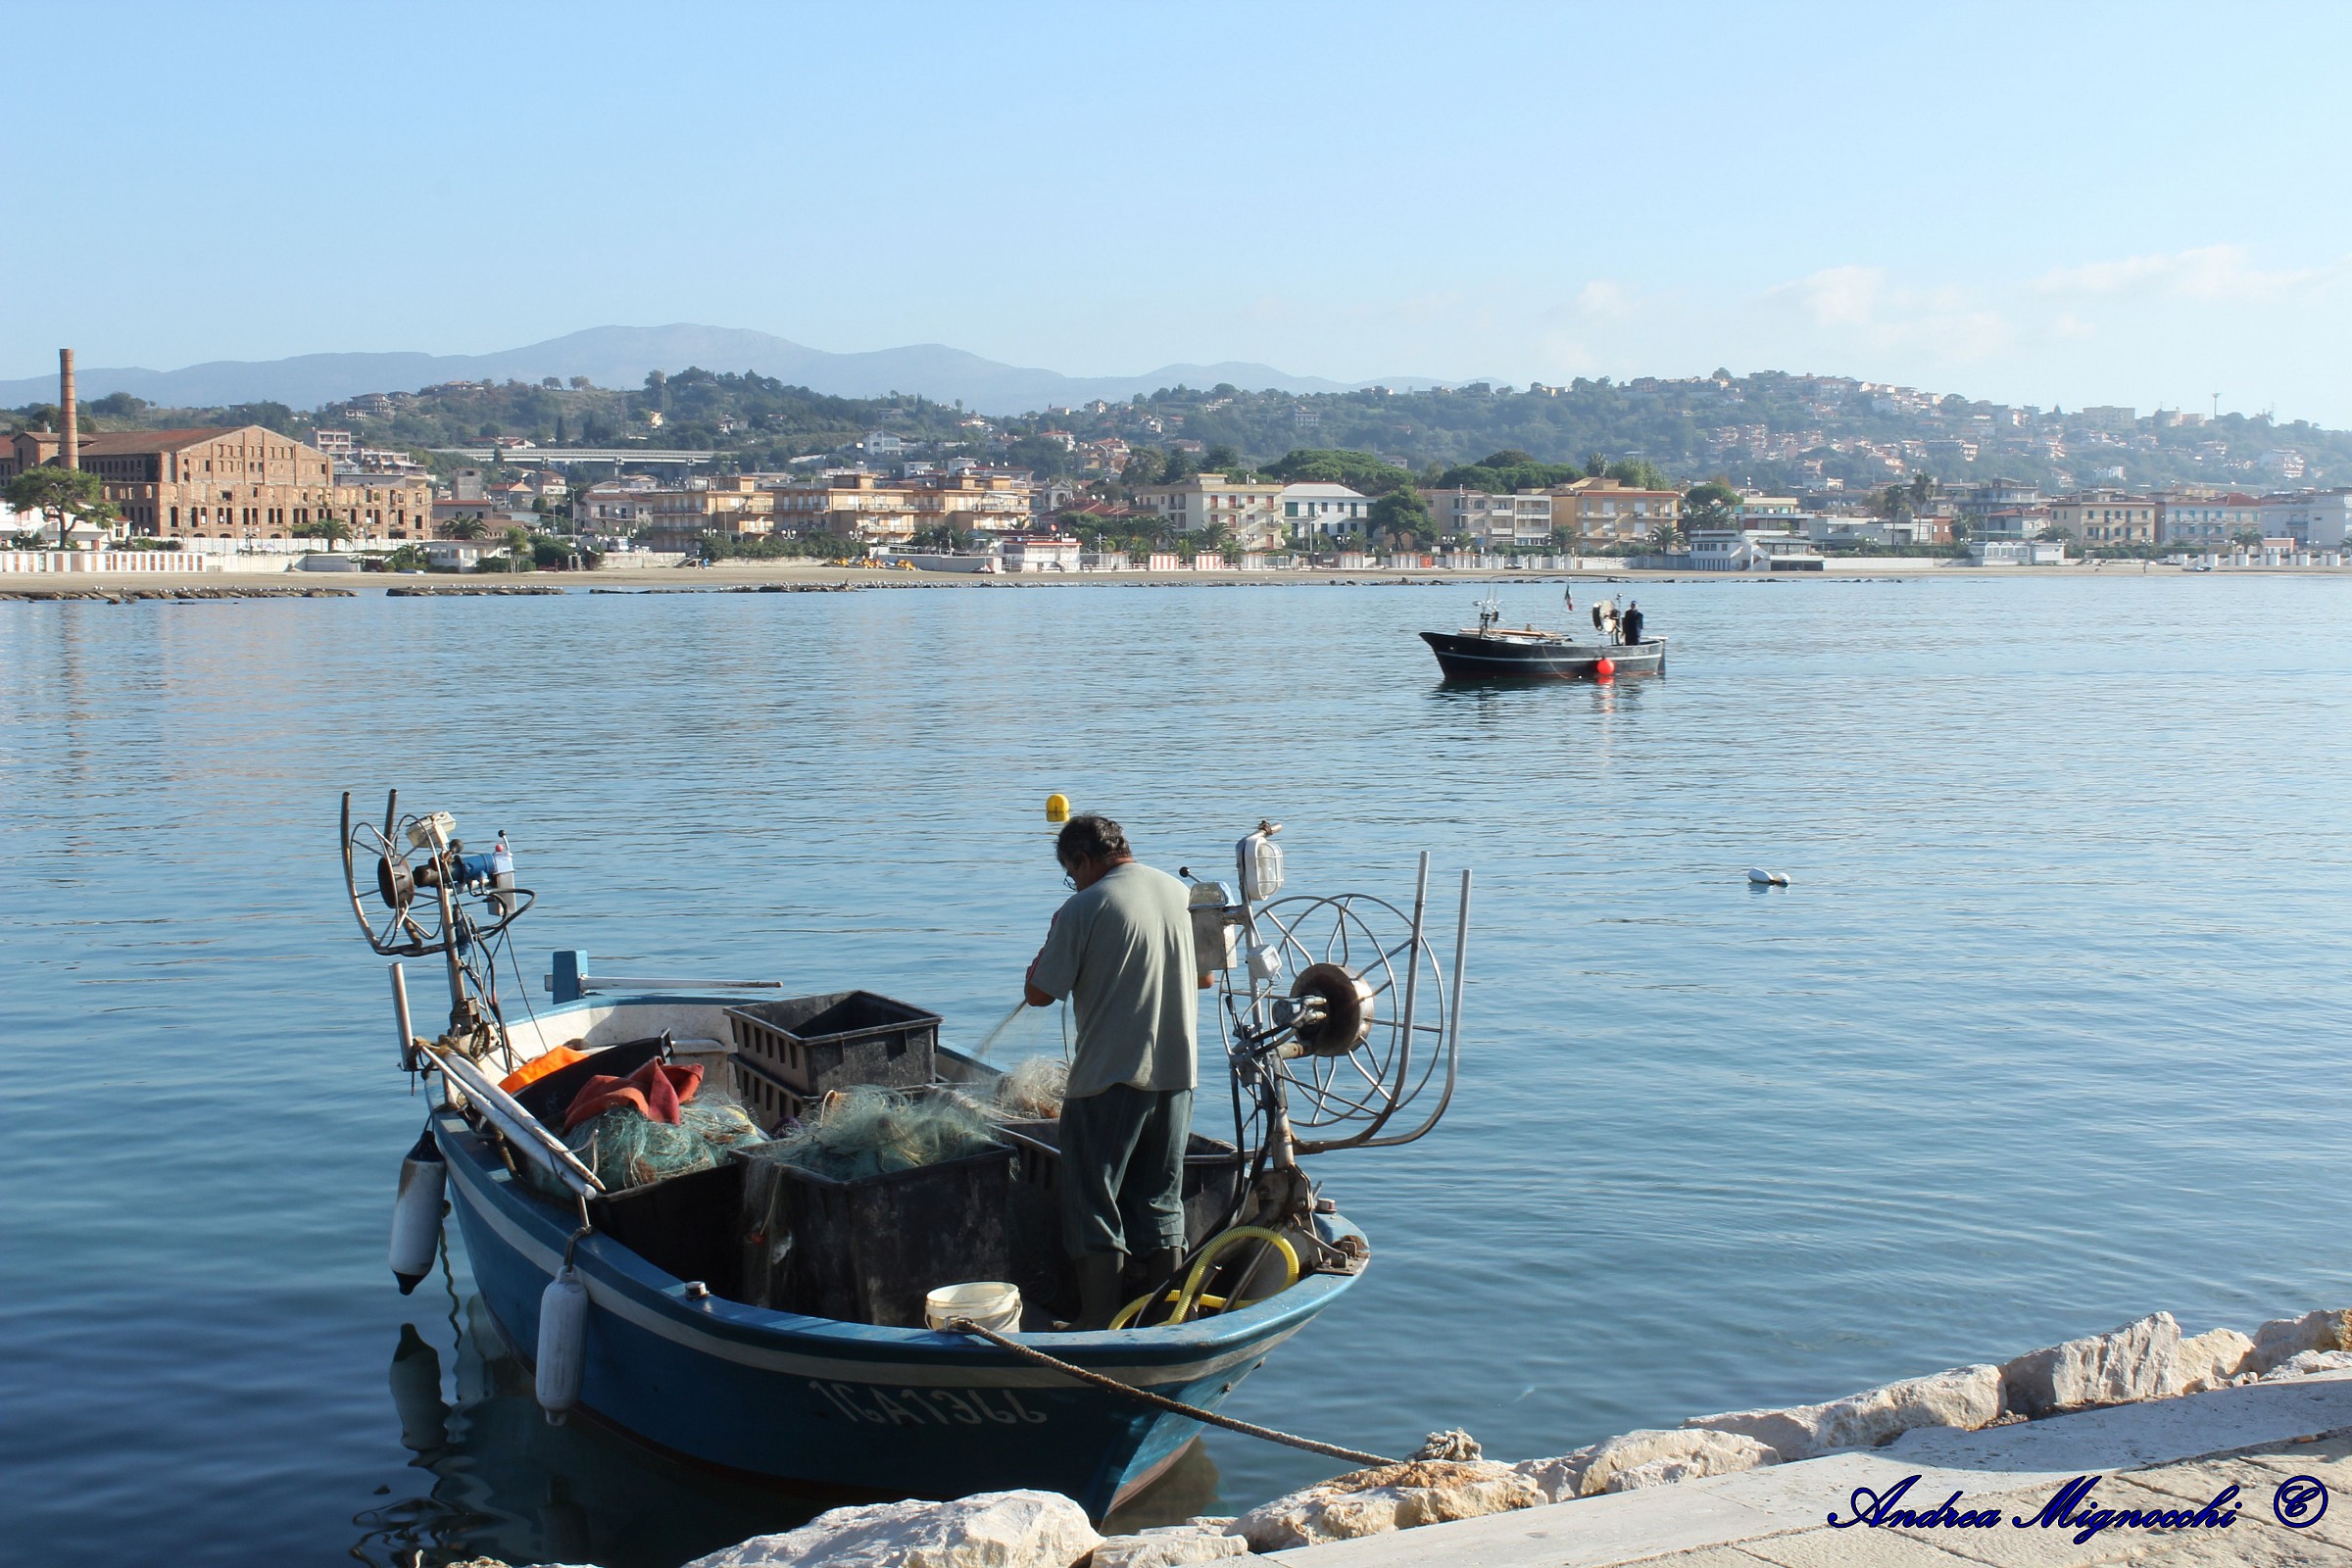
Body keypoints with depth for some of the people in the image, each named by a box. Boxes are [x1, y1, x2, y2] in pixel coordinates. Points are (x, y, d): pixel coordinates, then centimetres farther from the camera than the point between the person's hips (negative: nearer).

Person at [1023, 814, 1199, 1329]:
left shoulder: (1084, 908, -12)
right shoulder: (1184, 895, 5)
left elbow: (1039, 993, -8)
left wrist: (1051, 943, 9)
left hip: (1109, 1077, -6)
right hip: (1178, 1072, 6)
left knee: (1094, 1208, 4)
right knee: (1161, 1203, 16)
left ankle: (1098, 1329, 2)